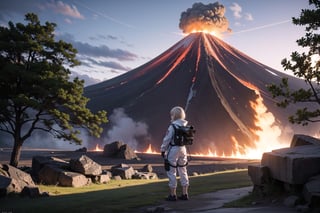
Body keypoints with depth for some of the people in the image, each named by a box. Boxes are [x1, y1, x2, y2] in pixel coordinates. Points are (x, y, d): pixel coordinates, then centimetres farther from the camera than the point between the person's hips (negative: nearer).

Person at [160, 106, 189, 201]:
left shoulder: (173, 126, -16)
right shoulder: (186, 125, 3)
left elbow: (167, 139, -13)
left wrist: (163, 150, -3)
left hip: (173, 149, -6)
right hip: (183, 149, 7)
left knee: (172, 172, 2)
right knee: (183, 171, 13)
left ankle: (173, 195, 5)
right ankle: (184, 194, 18)